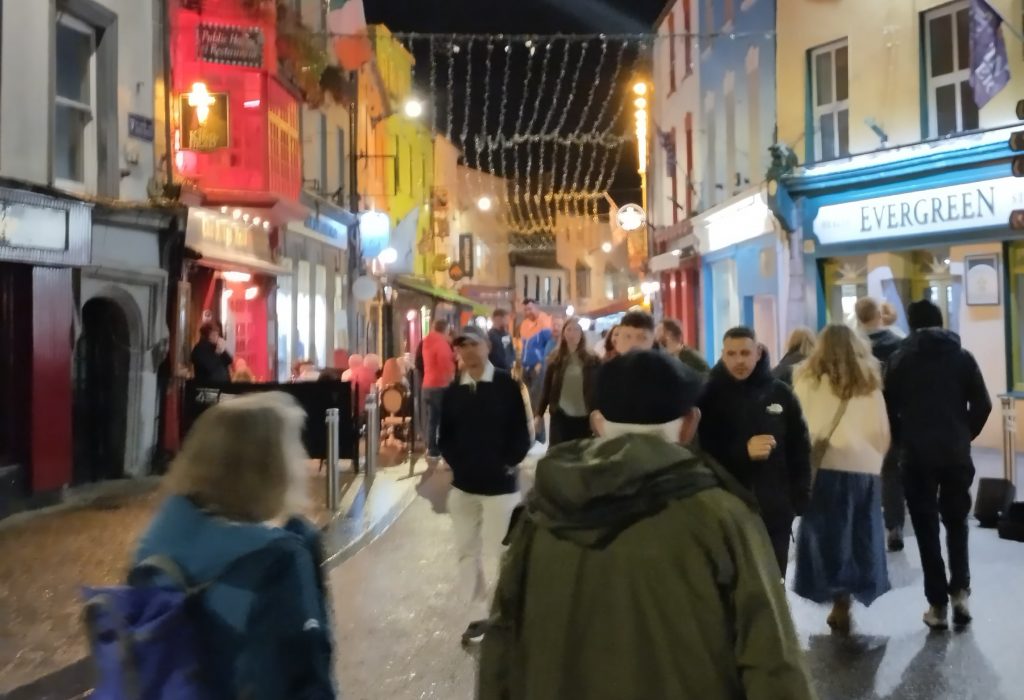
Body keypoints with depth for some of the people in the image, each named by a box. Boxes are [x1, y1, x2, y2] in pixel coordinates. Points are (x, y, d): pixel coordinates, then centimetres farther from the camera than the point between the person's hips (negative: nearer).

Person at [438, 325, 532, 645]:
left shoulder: (507, 385, -7)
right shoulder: (452, 391, 3)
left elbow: (522, 433, -4)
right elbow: (444, 435, 11)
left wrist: (508, 463, -8)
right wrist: (455, 462, -1)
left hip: (499, 484, -4)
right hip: (463, 484, 4)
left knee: (495, 553, -1)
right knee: (467, 551, 11)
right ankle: (477, 615, 24)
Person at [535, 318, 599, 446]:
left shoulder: (592, 360, 1)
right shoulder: (555, 359, 3)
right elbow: (546, 388, 4)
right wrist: (539, 413, -1)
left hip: (584, 417, 0)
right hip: (560, 416, 0)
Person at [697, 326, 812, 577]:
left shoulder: (779, 394, 2)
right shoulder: (709, 396, -5)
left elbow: (799, 449, 8)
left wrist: (800, 496, 3)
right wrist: (742, 452, -22)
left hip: (775, 511, 2)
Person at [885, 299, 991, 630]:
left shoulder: (899, 359, 0)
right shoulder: (963, 357, 3)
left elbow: (888, 408, -4)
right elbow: (982, 405, 0)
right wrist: (964, 436, 14)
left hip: (917, 455, -1)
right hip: (956, 453, 1)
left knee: (926, 528, 5)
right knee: (956, 522, 16)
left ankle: (938, 605, 5)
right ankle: (960, 592, 3)